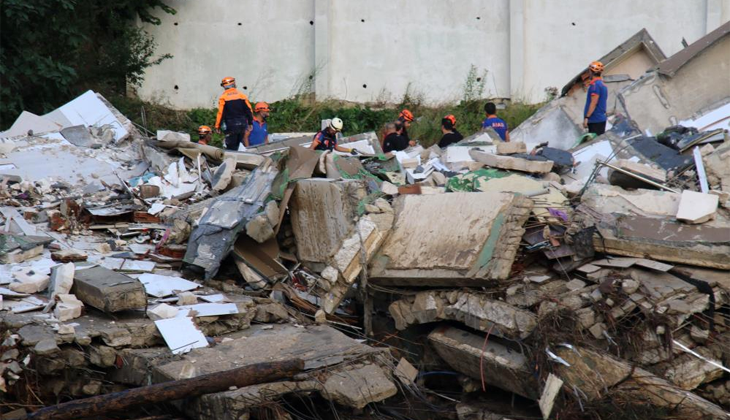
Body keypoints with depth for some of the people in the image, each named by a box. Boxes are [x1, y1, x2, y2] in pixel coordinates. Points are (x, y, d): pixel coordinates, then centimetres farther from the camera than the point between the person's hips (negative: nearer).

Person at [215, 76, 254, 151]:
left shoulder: (223, 98, -7)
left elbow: (221, 113, -9)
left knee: (231, 147, 1)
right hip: (242, 124, 4)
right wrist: (250, 123, 13)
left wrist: (217, 126, -1)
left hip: (231, 126, -4)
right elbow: (248, 110, 4)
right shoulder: (242, 95, 3)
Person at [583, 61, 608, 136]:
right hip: (601, 119, 10)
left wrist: (586, 117, -19)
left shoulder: (595, 84, -14)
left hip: (595, 120, -10)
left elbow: (594, 103, -20)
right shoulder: (603, 84, 16)